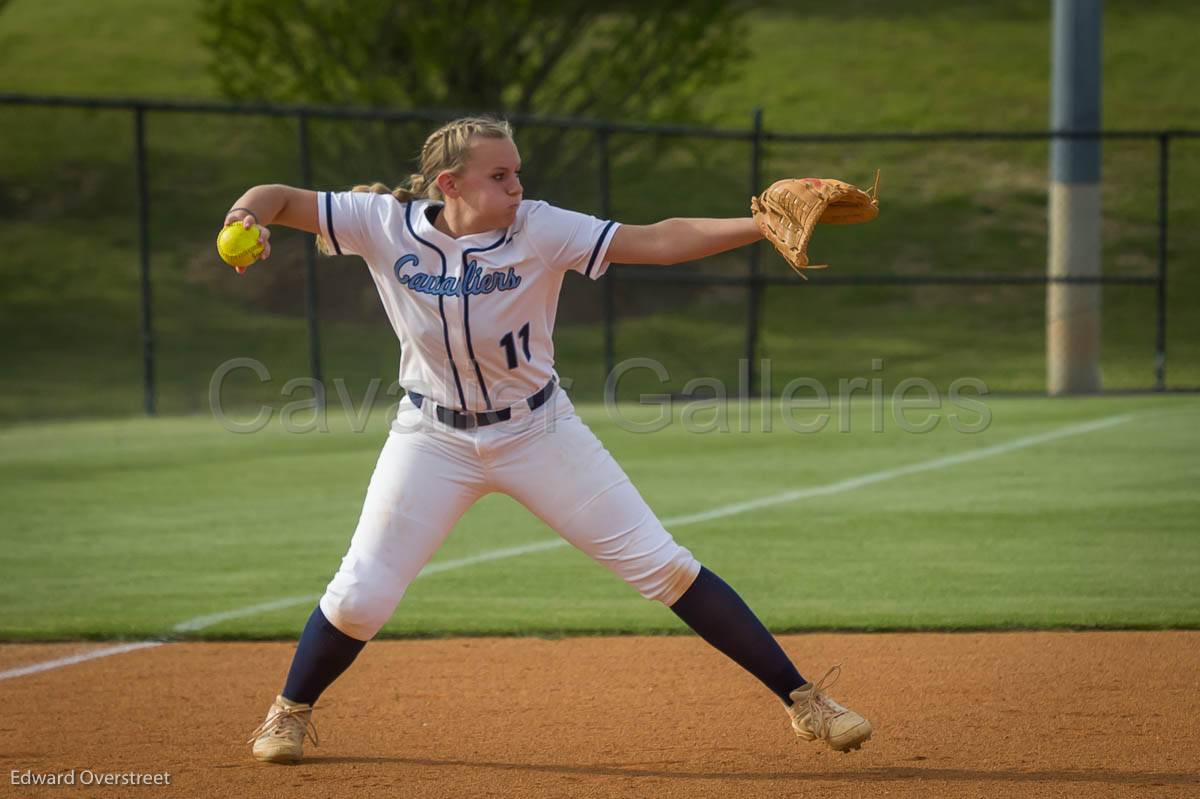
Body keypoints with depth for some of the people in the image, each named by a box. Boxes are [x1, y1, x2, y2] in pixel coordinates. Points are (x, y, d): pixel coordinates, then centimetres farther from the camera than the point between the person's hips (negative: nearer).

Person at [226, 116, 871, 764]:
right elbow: (282, 200, -11)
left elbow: (656, 242, -24)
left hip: (538, 430, 0)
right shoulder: (386, 224, -14)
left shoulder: (539, 230, -17)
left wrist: (763, 226, -36)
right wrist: (250, 215, -35)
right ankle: (290, 711, 26)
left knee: (662, 565, -3)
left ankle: (799, 697, 4)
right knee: (360, 595, -4)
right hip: (434, 437, 0)